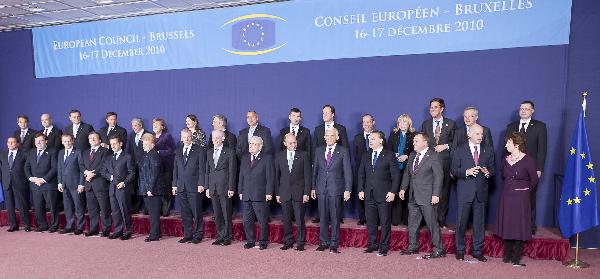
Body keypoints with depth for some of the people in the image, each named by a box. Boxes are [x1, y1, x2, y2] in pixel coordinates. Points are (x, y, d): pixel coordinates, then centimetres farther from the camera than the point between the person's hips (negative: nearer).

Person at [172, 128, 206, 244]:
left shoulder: (199, 150, -1)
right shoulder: (178, 151, 15)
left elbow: (202, 169, -6)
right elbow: (175, 169, 16)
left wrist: (201, 184, -12)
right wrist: (174, 184, 9)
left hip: (194, 187, -5)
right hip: (181, 187, 5)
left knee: (197, 212, -1)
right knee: (185, 213, 10)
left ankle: (198, 235, 10)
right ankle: (187, 235, 19)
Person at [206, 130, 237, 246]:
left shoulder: (229, 151, -3)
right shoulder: (209, 152, 14)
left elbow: (232, 171, -6)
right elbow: (207, 171, 15)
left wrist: (231, 188, -11)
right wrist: (207, 187, 8)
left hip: (225, 188, -5)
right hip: (213, 188, 5)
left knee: (226, 215, 1)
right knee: (217, 215, 10)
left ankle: (227, 237, 11)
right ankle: (220, 237, 19)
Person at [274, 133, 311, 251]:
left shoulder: (304, 155, 0)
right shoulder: (279, 156, 8)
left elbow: (307, 175, -1)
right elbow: (277, 176, 10)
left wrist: (306, 193, -7)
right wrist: (277, 193, 6)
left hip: (299, 193, -2)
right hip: (284, 193, 2)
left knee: (300, 220, 1)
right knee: (286, 220, 8)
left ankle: (300, 243, 13)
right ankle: (288, 242, 21)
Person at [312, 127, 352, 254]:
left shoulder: (343, 151, -1)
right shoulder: (319, 150, 10)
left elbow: (347, 171, -4)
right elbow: (315, 170, 12)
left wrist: (347, 189, -10)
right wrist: (313, 187, 8)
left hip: (336, 189, -3)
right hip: (321, 188, 3)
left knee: (335, 217, 3)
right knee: (323, 217, 9)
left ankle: (334, 244, 14)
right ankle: (323, 242, 21)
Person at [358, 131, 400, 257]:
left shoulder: (389, 155, -3)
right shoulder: (365, 156, 12)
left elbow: (396, 175, -4)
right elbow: (361, 174, 14)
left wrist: (393, 191, -11)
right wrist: (361, 190, 5)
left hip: (384, 194, -4)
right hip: (369, 194, 4)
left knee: (385, 222, 3)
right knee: (370, 221, 10)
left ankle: (384, 247, 14)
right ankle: (372, 244, 23)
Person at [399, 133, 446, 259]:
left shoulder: (434, 156, -10)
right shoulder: (412, 155, 13)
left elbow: (438, 176, -13)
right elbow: (407, 173, 18)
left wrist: (435, 194, -17)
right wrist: (403, 188, 9)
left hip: (427, 197, -7)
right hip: (413, 196, 7)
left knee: (432, 224, 0)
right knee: (412, 223, 14)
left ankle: (439, 249, 12)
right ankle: (413, 247, 28)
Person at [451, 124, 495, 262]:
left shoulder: (488, 150, 8)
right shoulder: (459, 150, 1)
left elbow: (493, 169, 9)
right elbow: (454, 170, -1)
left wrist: (488, 172, -14)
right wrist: (467, 172, -19)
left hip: (481, 191, 2)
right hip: (464, 192, -2)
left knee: (479, 222, 8)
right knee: (461, 222, 4)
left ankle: (477, 250, 21)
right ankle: (460, 250, 17)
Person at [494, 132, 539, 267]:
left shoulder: (528, 160, -10)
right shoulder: (505, 160, 7)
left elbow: (534, 179, -3)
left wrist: (524, 190, 7)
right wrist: (508, 189, 13)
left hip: (520, 198, -5)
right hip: (506, 197, 5)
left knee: (519, 227, 1)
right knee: (506, 226, 10)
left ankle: (516, 258, 12)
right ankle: (507, 256, 22)